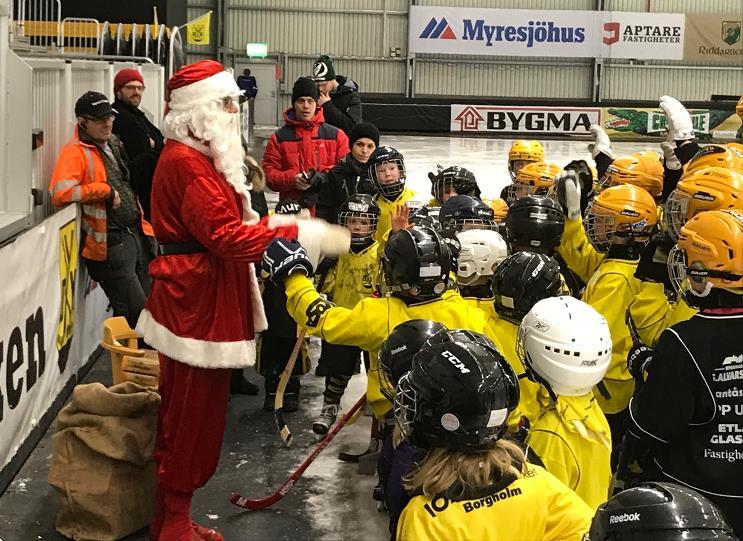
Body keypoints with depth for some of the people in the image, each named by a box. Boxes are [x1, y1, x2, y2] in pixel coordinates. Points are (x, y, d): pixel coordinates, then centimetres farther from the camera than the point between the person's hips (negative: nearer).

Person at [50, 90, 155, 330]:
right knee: (135, 311, -10)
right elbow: (60, 193, -27)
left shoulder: (113, 144, 16)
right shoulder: (75, 152, -11)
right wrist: (106, 191, -19)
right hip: (110, 244, -8)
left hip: (136, 234, 9)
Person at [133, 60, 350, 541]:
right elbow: (228, 236, -25)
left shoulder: (201, 157, 17)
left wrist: (271, 222, 3)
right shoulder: (185, 162, -18)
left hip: (207, 302, 11)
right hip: (194, 304, -11)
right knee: (190, 418, -1)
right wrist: (307, 234, -23)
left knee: (200, 415, 17)